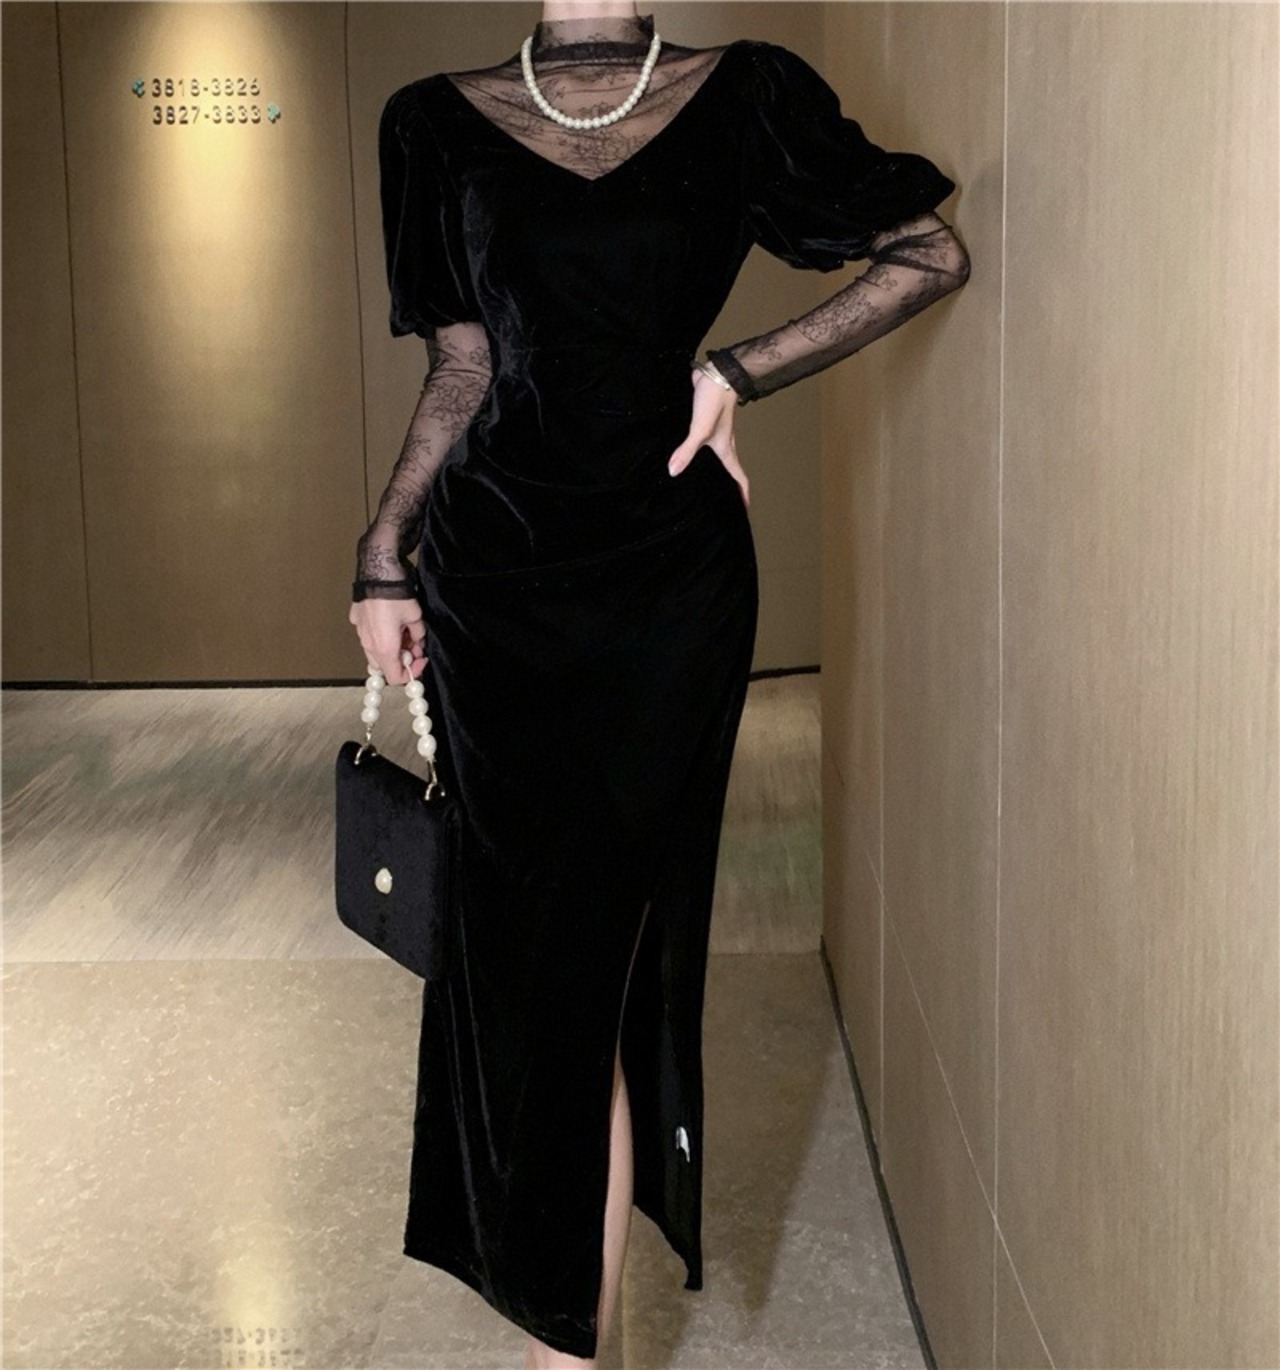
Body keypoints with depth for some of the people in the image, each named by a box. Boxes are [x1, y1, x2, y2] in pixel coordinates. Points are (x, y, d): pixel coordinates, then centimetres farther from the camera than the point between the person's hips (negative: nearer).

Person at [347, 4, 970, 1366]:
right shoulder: (439, 122, 8)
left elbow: (934, 253, 3)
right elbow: (462, 367, 7)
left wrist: (734, 373, -5)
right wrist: (382, 557, -1)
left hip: (667, 568, -2)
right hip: (488, 575, 2)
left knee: (591, 944, 1)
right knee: (514, 938, 7)